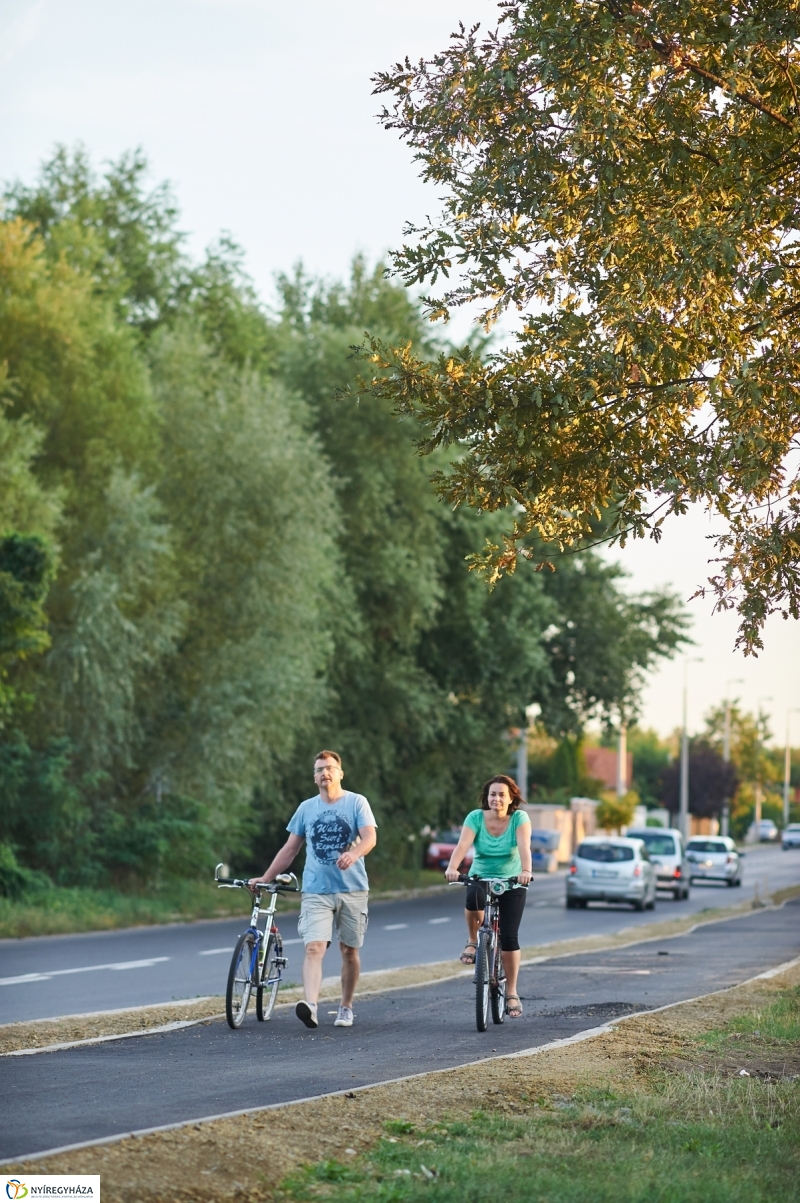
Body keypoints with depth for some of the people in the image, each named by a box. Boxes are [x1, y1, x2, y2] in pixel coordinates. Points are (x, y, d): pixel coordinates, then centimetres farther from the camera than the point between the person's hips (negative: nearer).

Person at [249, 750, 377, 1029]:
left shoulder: (357, 802, 1)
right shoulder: (306, 808, 11)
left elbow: (369, 837, -13)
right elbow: (290, 849, 15)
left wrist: (353, 853, -34)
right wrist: (265, 878, 9)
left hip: (352, 889, -1)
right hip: (316, 891, 1)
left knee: (349, 950, 8)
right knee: (314, 947, -16)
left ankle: (346, 1007, 24)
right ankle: (310, 1005, -33)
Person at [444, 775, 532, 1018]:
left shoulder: (519, 818, -11)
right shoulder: (476, 817, -10)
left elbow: (524, 846, -26)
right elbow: (462, 845, -24)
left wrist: (526, 871, -46)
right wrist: (452, 868, -43)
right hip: (480, 878, 0)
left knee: (509, 936, -10)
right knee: (474, 898, -37)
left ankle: (511, 993, 4)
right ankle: (473, 941, -10)